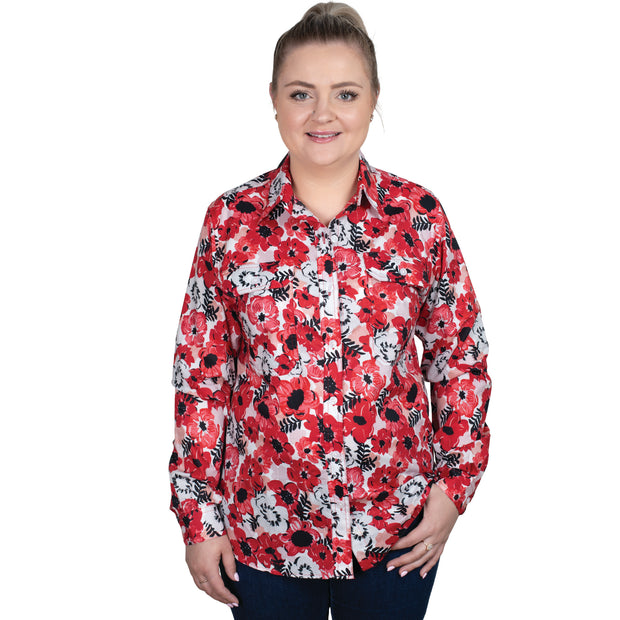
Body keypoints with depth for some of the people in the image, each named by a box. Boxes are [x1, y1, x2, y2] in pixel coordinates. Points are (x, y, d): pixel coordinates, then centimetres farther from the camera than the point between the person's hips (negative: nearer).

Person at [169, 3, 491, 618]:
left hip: (397, 527, 1)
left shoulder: (419, 215, -5)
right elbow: (201, 374, -2)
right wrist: (198, 513, -1)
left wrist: (454, 482, -2)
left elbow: (460, 355, 3)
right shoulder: (231, 220, -6)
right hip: (264, 522, 0)